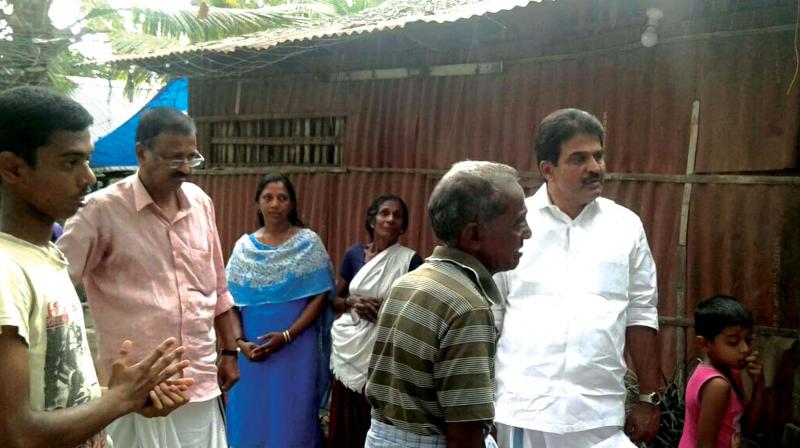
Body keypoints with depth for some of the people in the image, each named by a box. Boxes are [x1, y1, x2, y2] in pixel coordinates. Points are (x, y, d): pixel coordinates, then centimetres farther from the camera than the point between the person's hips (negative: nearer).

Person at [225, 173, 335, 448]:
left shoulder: (309, 242, -3)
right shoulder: (244, 246, 5)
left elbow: (320, 296, -7)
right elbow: (233, 299, 5)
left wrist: (287, 335, -16)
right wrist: (240, 342, -9)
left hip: (296, 348, -3)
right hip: (251, 349, 3)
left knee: (291, 418, 4)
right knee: (250, 417, 11)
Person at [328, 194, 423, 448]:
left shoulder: (410, 260, -5)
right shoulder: (354, 254, 5)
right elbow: (335, 300, 12)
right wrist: (352, 302, -8)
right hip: (349, 349, 3)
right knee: (346, 421, 8)